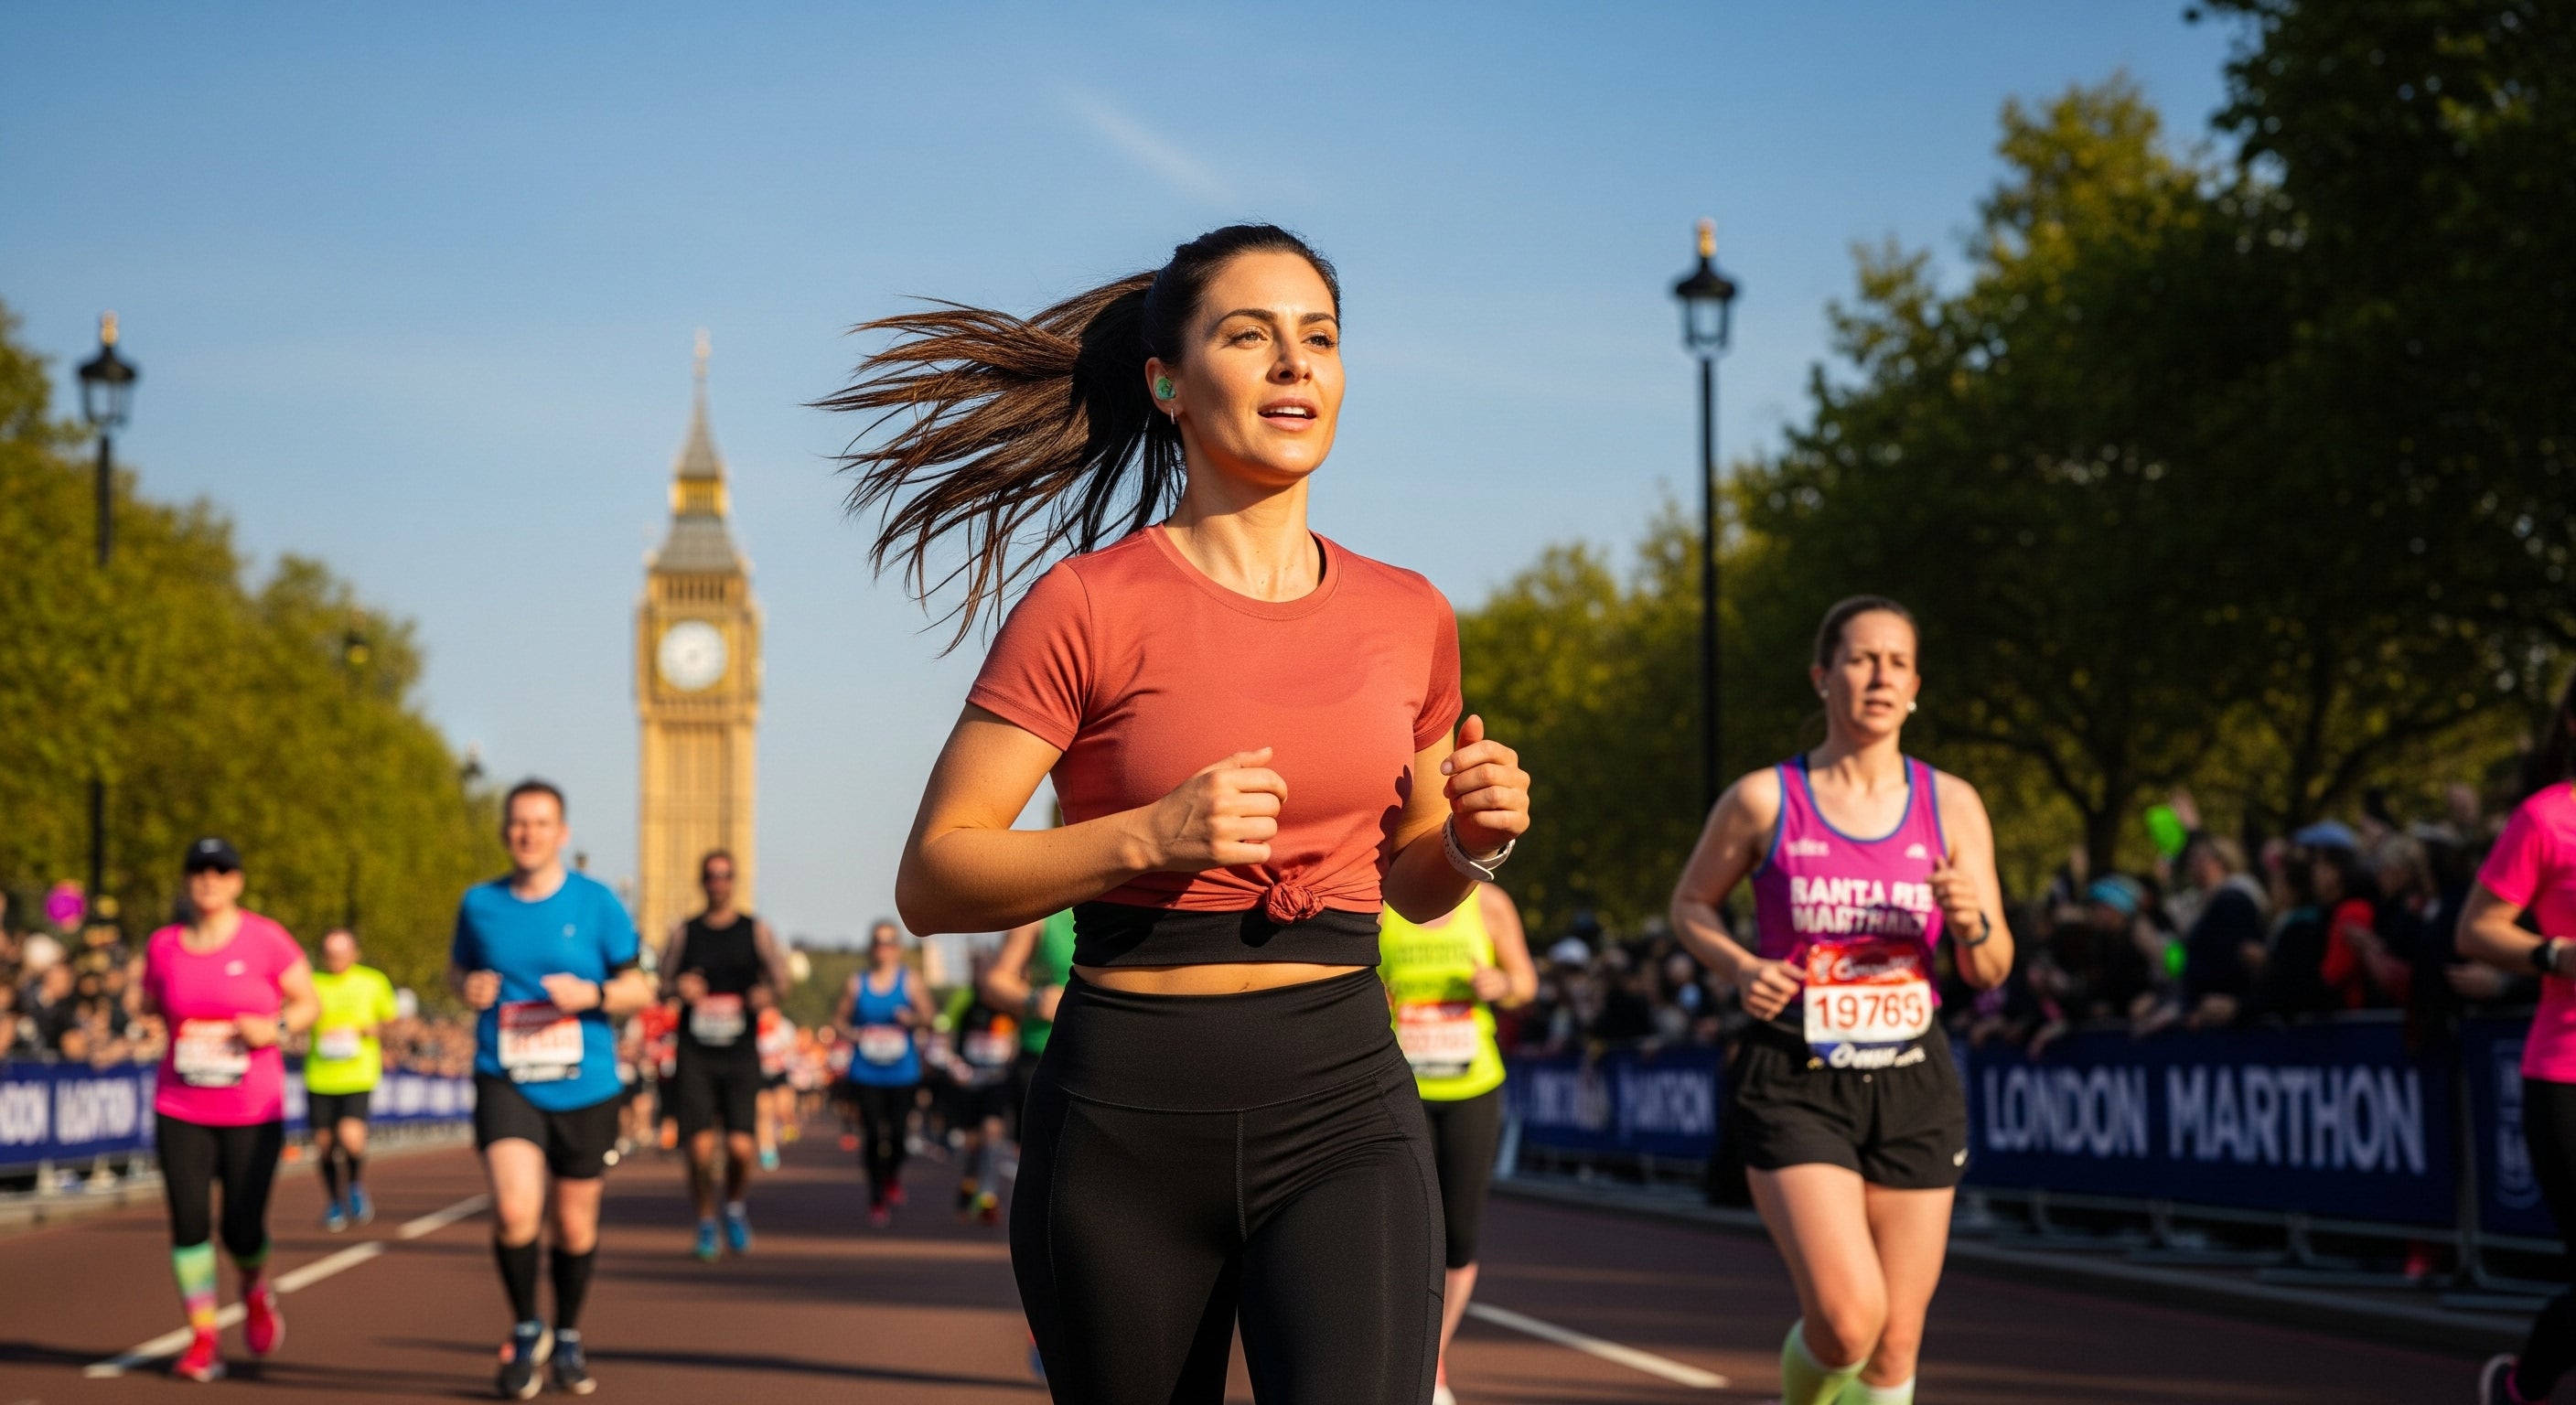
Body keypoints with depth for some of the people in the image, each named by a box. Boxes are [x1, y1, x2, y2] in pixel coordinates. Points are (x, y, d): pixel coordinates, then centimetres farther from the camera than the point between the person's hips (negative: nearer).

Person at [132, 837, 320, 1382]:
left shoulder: (265, 939, -4)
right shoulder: (163, 945, 5)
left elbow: (308, 1003, 3)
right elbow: (148, 1004, 20)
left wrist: (276, 1027, -16)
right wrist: (142, 1010, -3)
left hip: (254, 1112, -2)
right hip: (181, 1110, 2)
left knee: (242, 1228, -4)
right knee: (189, 1221, -6)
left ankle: (255, 1289, 31)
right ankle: (202, 1339, 6)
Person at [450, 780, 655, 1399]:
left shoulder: (596, 902, -1)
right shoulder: (480, 903, 4)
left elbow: (641, 988, 3)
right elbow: (458, 966, 21)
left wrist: (591, 994, -17)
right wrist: (467, 987, -2)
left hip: (584, 1088, 0)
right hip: (506, 1084, 0)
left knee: (575, 1224, 10)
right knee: (515, 1210, -20)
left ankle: (567, 1339, 34)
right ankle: (525, 1331, 3)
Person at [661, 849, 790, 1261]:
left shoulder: (755, 930, 8)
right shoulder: (684, 933, 10)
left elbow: (779, 974, 7)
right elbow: (661, 978, 14)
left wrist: (769, 992, -17)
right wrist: (679, 987, -9)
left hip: (741, 1055, 0)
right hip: (695, 1054, 0)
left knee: (741, 1146, -10)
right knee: (700, 1146, -9)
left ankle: (735, 1205, 20)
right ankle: (706, 1224, 11)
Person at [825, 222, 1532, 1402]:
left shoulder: (1406, 617, 9)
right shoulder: (1090, 605, -4)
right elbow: (930, 881, -5)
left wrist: (1475, 838, 0)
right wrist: (1146, 838, -19)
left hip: (1344, 1106, 2)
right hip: (1128, 1118, -2)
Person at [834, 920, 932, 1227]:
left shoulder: (909, 982, 2)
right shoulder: (857, 984, 5)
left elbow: (929, 1016, 2)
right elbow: (840, 1019, 13)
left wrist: (913, 1019, -20)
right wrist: (851, 1033, -8)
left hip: (903, 1074, -1)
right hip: (866, 1074, 1)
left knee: (897, 1132, -5)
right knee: (872, 1135, -3)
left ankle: (893, 1175, 29)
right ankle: (876, 1199, 11)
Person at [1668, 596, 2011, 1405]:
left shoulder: (1952, 805, 4)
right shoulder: (1765, 800, -2)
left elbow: (1990, 972, 8)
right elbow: (1689, 905, 12)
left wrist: (1971, 921, -15)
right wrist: (1739, 966, -8)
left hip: (1912, 1090, 3)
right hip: (1795, 1087, -3)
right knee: (1847, 1319, -18)